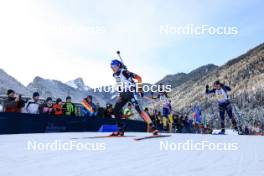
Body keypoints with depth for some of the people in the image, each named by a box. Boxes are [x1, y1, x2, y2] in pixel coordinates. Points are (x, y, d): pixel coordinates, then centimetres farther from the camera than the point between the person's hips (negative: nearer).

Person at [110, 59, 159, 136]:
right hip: (122, 95, 8)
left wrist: (140, 89, -10)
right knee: (116, 111, 1)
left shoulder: (124, 72, -11)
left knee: (138, 109, -20)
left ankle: (152, 127, -21)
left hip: (130, 93, -8)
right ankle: (121, 130, 12)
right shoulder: (115, 75, 12)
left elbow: (139, 78, -10)